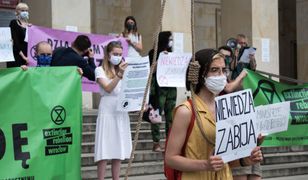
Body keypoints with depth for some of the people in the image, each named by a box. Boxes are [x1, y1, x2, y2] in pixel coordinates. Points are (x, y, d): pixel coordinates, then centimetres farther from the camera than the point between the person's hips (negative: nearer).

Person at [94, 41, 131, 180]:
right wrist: (119, 74, -23)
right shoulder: (100, 70, 0)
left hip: (121, 112, 5)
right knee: (105, 150, -7)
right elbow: (108, 88, -14)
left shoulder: (123, 69, 15)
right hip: (107, 112, -5)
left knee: (118, 149, 7)